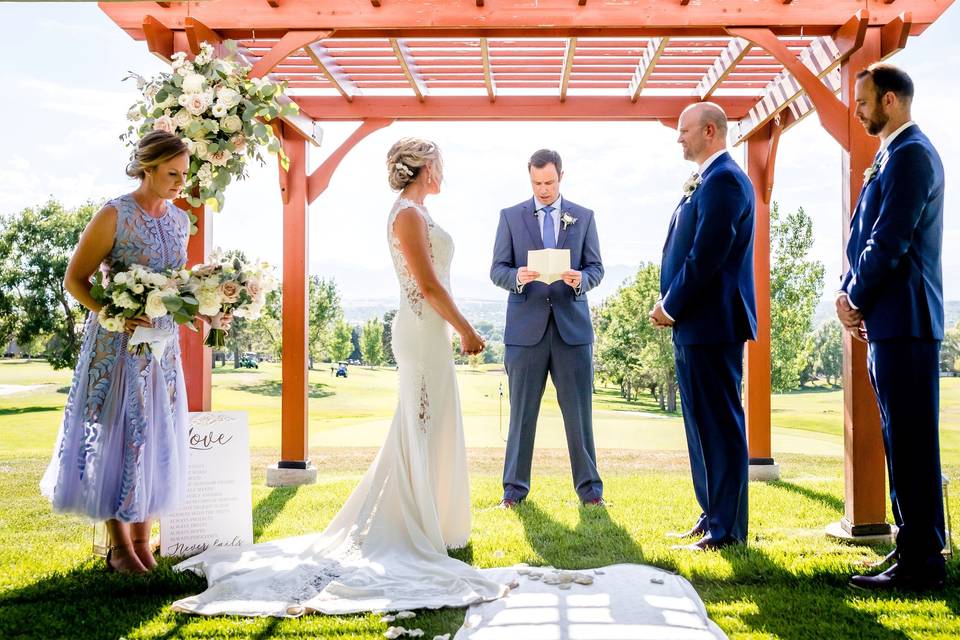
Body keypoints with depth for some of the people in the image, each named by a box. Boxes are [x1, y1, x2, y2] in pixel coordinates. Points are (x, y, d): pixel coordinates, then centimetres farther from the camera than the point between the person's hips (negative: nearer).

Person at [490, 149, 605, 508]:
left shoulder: (583, 217, 10)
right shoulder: (511, 216, 7)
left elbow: (597, 269, 8)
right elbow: (497, 270, 4)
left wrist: (580, 279, -14)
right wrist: (517, 277, -18)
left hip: (572, 326, 1)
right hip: (526, 327, 0)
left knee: (579, 412, 2)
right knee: (522, 412, 5)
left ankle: (589, 488, 12)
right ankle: (515, 488, 15)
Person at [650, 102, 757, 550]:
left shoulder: (723, 180, -14)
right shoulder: (707, 180, 18)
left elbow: (706, 256, -21)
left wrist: (671, 307, -11)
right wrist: (670, 304, 8)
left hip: (712, 323, -10)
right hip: (695, 324, 10)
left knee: (720, 425, -4)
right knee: (702, 423, 16)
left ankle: (728, 529, 4)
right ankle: (713, 514, 26)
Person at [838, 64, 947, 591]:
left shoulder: (910, 155, -12)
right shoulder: (893, 155, 20)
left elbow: (889, 242, -18)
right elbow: (868, 237, 20)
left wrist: (856, 300, -7)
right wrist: (847, 292, 6)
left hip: (904, 321, -10)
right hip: (890, 323, 10)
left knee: (910, 444, -6)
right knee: (903, 443, 13)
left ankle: (921, 565, 1)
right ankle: (915, 551, 22)